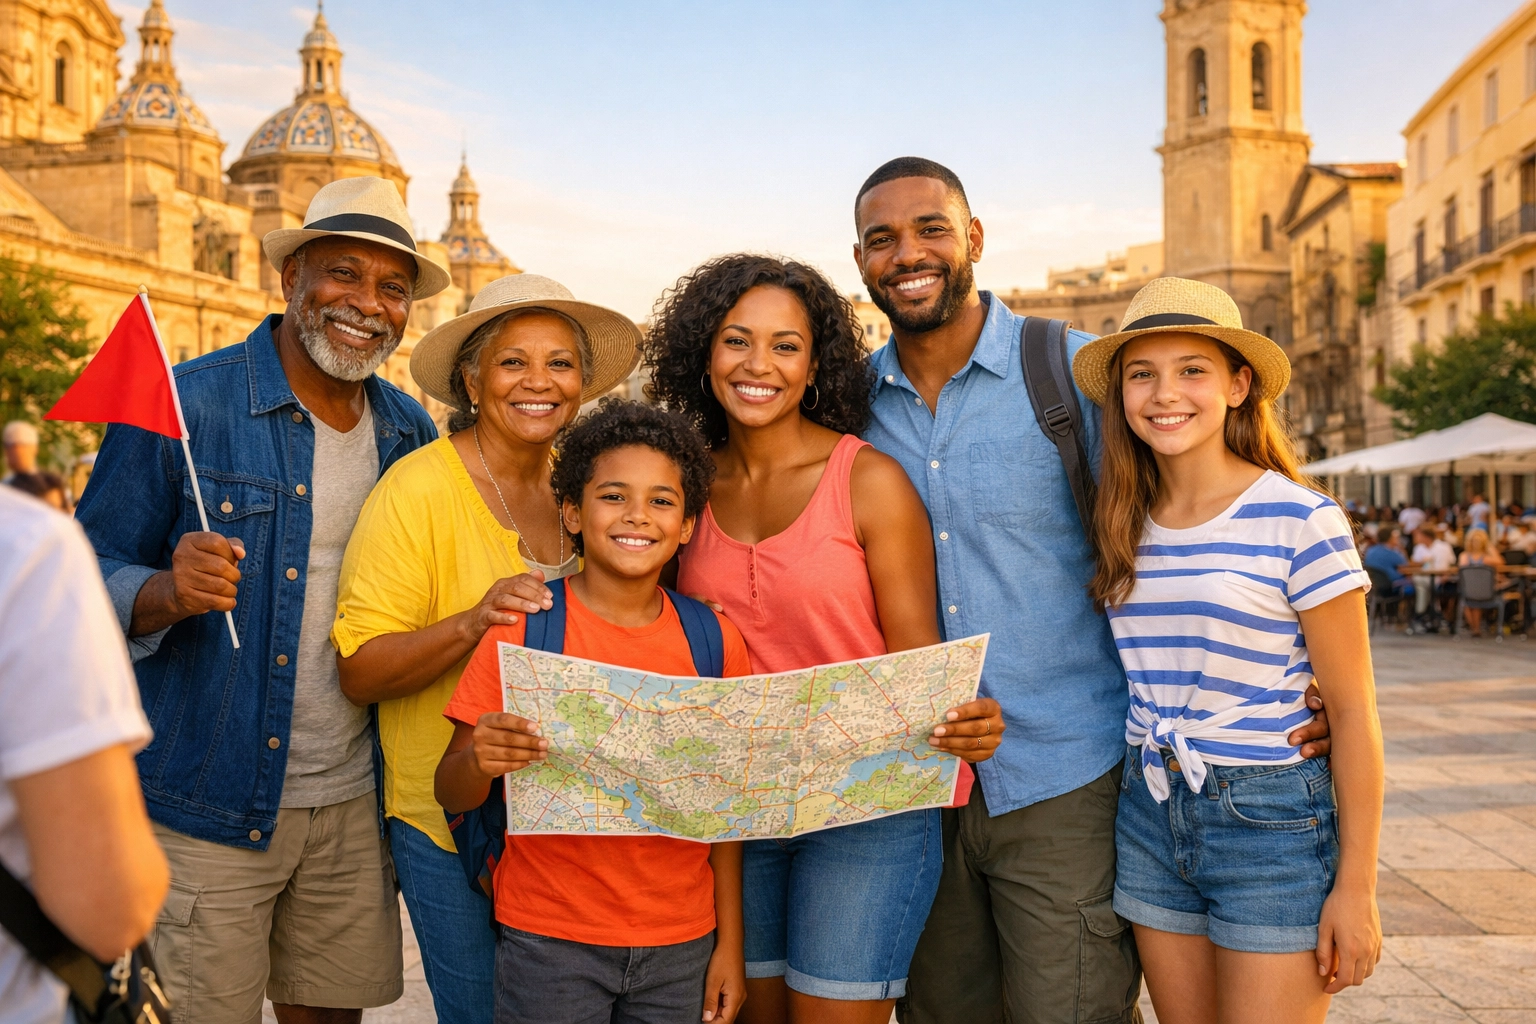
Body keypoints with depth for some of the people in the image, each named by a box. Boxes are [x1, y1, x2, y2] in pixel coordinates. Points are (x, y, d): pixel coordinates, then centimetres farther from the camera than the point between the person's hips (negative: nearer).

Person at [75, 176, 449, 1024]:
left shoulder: (412, 434, 6)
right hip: (209, 806, -4)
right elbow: (91, 577, -7)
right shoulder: (181, 404, -8)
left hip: (353, 804, 4)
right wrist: (169, 592, -28)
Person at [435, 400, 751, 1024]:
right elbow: (451, 796, -6)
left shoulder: (715, 641, 1)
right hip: (549, 942, -2)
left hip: (680, 947, 2)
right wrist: (479, 761, -27)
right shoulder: (522, 626, -7)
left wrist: (730, 944, 5)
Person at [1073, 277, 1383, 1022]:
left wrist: (1355, 886, -10)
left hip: (1271, 821, -5)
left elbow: (1353, 711, -9)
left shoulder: (1301, 521, -11)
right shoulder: (1127, 530, 5)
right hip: (1149, 815, 5)